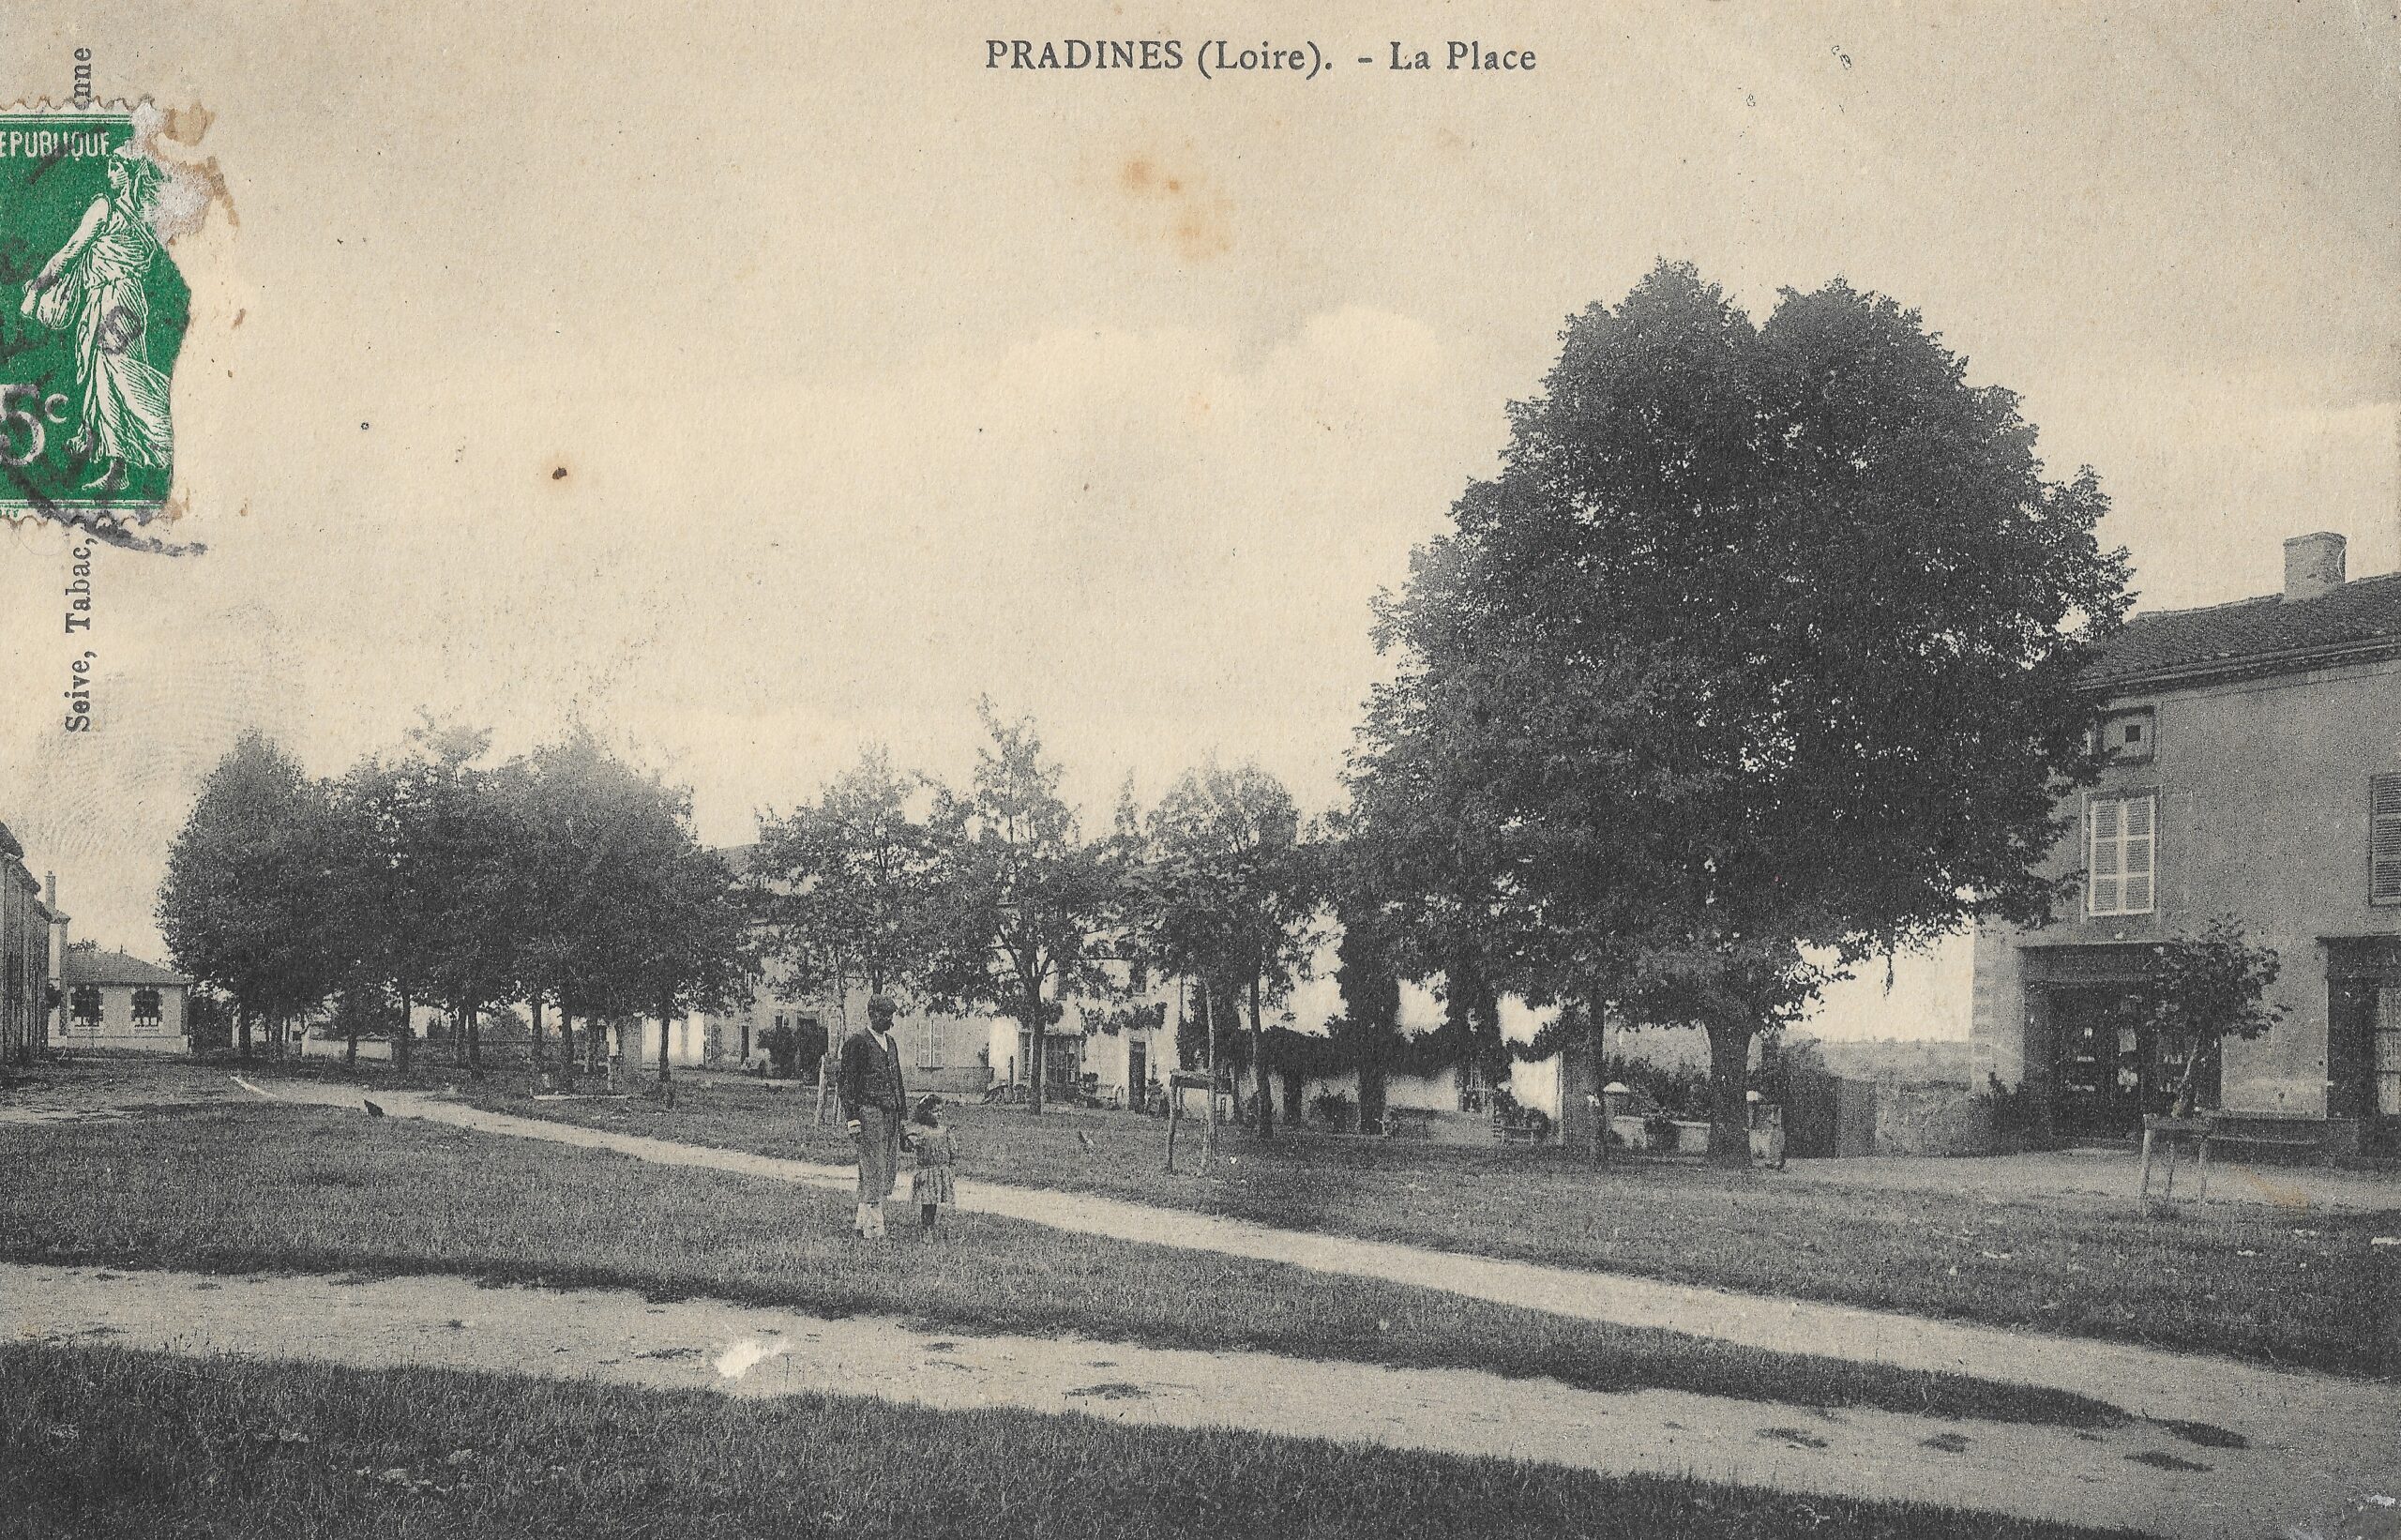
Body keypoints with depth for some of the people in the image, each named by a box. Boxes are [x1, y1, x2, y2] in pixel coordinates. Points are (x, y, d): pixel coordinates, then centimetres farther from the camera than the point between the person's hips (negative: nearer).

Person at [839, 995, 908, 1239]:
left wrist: (901, 1112, 18)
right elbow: (848, 1083, -8)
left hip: (890, 1114, 8)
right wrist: (852, 1119, -14)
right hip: (868, 1112, -8)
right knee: (874, 1173, -8)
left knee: (890, 1170, 8)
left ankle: (863, 1221, 18)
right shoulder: (857, 1043, -5)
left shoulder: (891, 1043, 19)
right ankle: (873, 1228, -5)